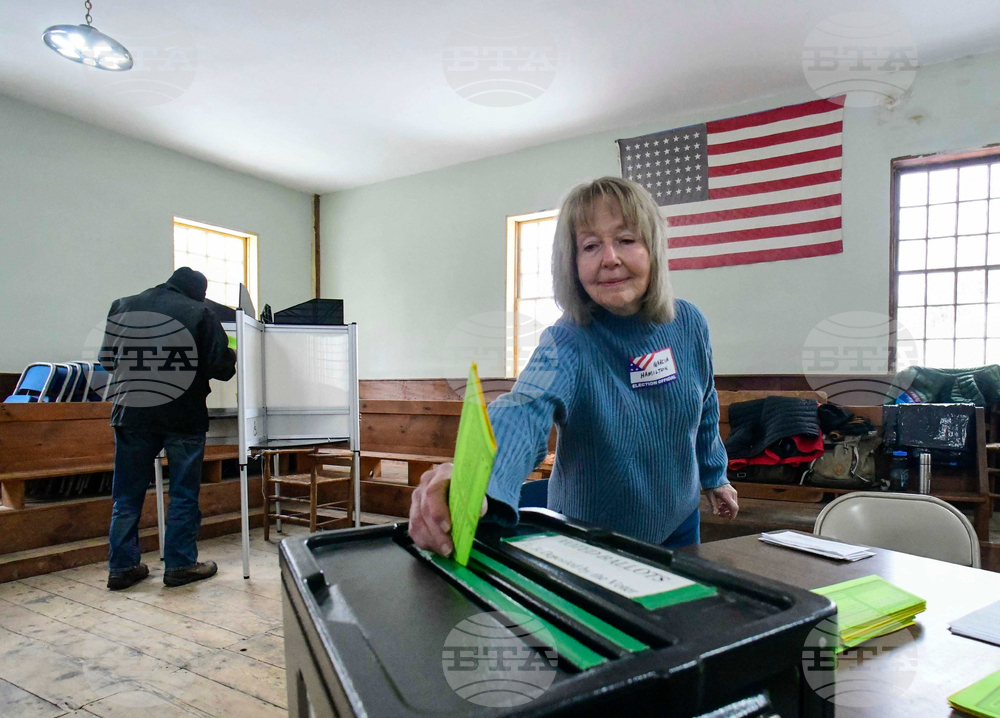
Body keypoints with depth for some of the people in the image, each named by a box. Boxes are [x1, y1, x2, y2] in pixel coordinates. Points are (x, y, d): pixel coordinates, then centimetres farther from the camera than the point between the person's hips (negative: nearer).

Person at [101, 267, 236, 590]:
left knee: (127, 494, 13)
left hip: (131, 416, 4)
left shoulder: (122, 307, 7)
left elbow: (107, 359, 12)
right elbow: (222, 366, -8)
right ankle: (180, 565, 13)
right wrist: (231, 359, 14)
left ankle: (121, 567, 19)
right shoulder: (199, 313, -6)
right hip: (183, 417, -4)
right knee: (184, 494, 8)